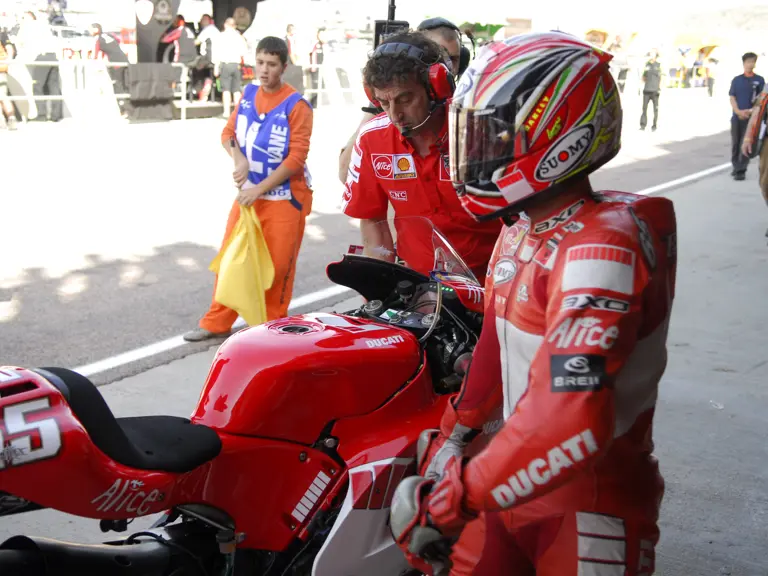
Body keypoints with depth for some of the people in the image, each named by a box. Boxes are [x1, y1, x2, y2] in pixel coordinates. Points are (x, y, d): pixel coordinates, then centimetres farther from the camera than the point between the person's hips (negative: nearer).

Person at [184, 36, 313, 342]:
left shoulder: (296, 105, -14)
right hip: (248, 192, 6)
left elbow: (297, 157, -17)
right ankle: (217, 323, 21)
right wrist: (238, 157, -11)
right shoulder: (248, 93, 5)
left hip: (284, 198, -5)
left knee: (278, 266, 3)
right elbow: (228, 132, 11)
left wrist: (260, 189, -18)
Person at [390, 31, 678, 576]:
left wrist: (449, 499, -29)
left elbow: (571, 425, -36)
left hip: (590, 507, -7)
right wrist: (454, 432, 18)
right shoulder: (521, 228, 3)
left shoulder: (603, 248, -27)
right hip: (521, 478, 7)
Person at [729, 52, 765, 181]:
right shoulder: (736, 80, 9)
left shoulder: (759, 80, 4)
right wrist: (738, 111, -12)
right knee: (735, 144, 7)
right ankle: (736, 167, 22)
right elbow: (732, 97, 4)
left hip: (751, 117, -2)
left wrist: (750, 111, -14)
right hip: (736, 117, 2)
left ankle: (741, 171, -7)